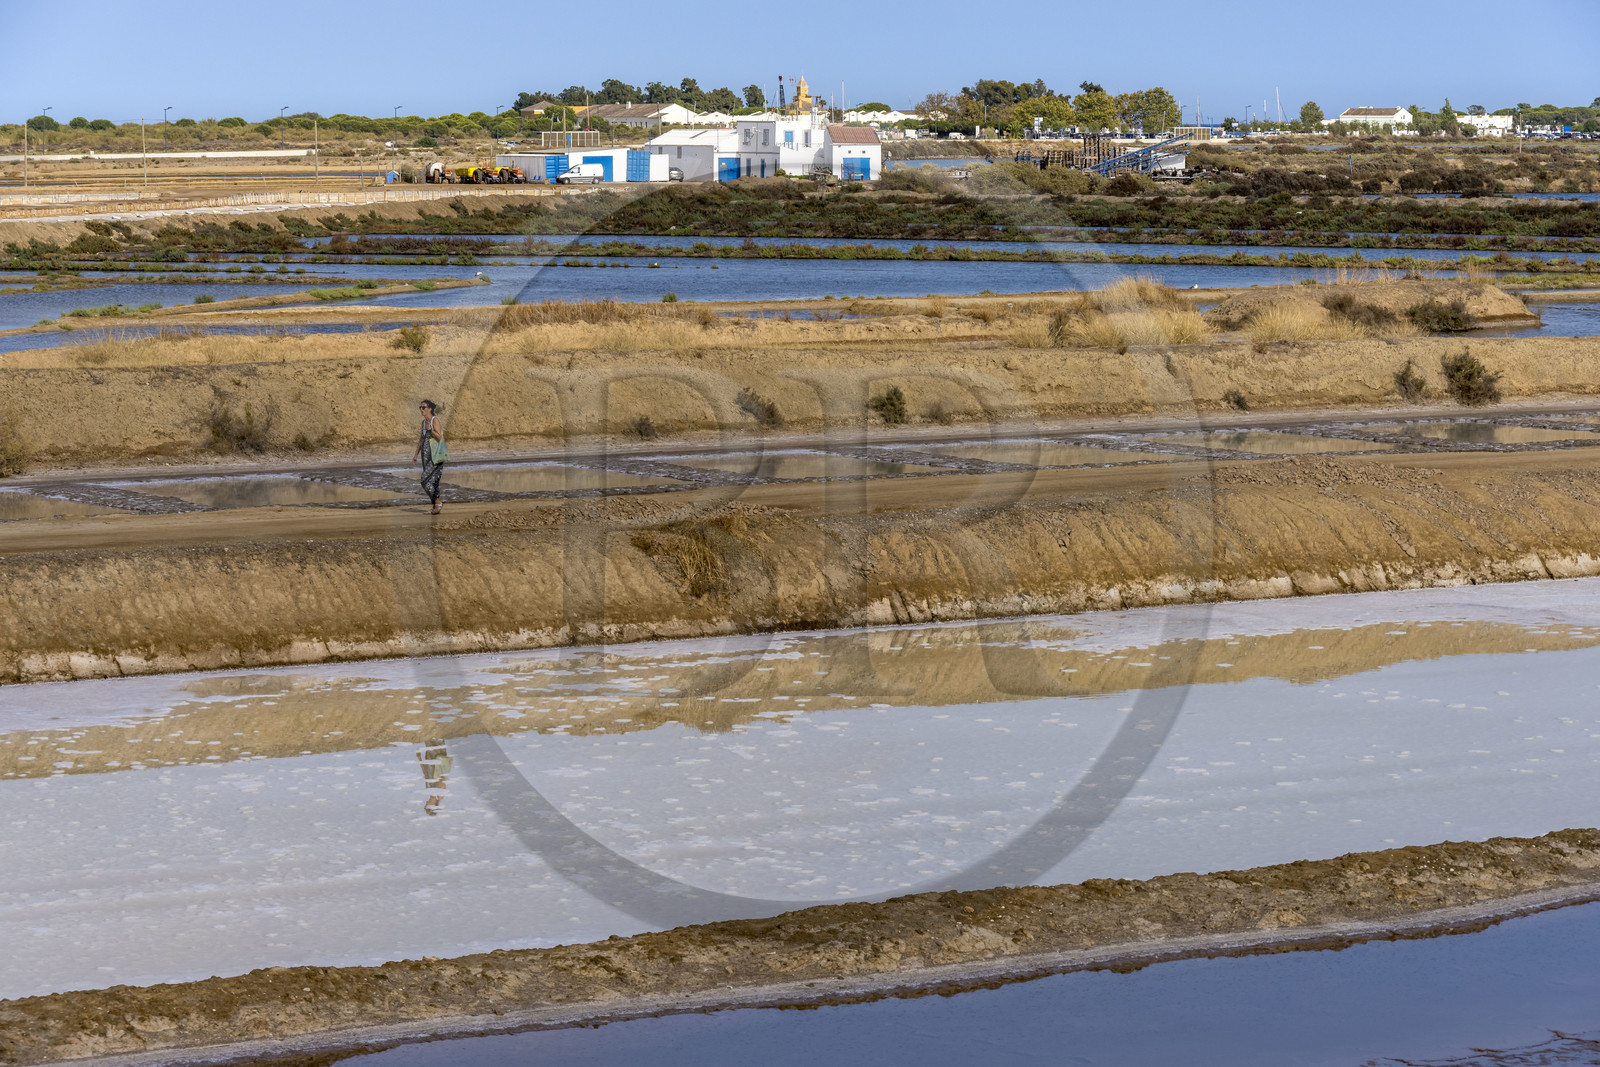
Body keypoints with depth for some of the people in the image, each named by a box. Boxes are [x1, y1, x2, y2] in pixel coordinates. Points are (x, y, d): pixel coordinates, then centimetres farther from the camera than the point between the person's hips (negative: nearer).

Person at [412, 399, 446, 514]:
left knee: (426, 480, -13)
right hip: (426, 453, 8)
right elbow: (422, 438, 21)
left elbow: (439, 437, -16)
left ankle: (436, 502, -2)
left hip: (435, 455, -8)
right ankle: (436, 505, 12)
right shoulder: (424, 421, 14)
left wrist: (430, 429, -29)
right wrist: (416, 454, 21)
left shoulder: (435, 420, -10)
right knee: (432, 480, 8)